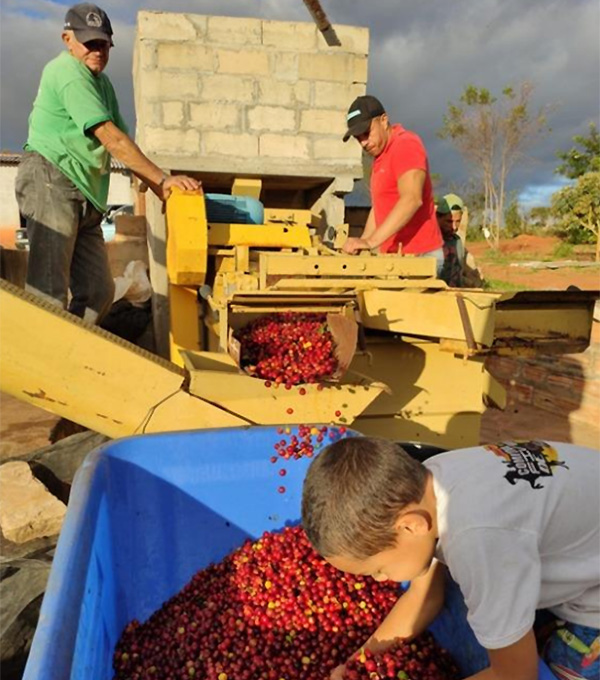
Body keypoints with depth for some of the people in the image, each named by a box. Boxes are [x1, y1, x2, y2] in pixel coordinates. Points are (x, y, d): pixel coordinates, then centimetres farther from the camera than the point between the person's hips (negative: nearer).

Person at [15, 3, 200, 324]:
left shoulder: (102, 83, 21)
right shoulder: (69, 72, -8)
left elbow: (122, 145, 16)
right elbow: (111, 139, -17)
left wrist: (159, 189, 5)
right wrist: (163, 178, -17)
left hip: (83, 199, 9)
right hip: (51, 184, -9)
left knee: (98, 292, 7)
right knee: (49, 295, -14)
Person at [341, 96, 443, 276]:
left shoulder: (405, 144, -11)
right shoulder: (381, 156, 18)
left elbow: (411, 199, -27)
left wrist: (371, 241, -33)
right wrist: (361, 243, 7)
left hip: (418, 256, -8)